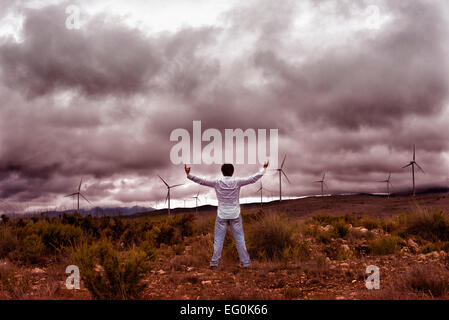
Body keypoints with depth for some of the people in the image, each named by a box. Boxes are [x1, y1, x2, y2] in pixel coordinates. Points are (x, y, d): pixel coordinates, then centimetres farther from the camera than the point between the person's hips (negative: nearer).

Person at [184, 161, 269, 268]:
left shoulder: (217, 182, -5)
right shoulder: (237, 182, -5)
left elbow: (201, 180, -3)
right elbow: (254, 178, -1)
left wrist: (188, 174, 5)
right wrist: (263, 169, 11)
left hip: (222, 216, 0)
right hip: (235, 215, 0)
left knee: (218, 240, 4)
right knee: (240, 239, 6)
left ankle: (214, 263, 4)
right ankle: (245, 262, 10)